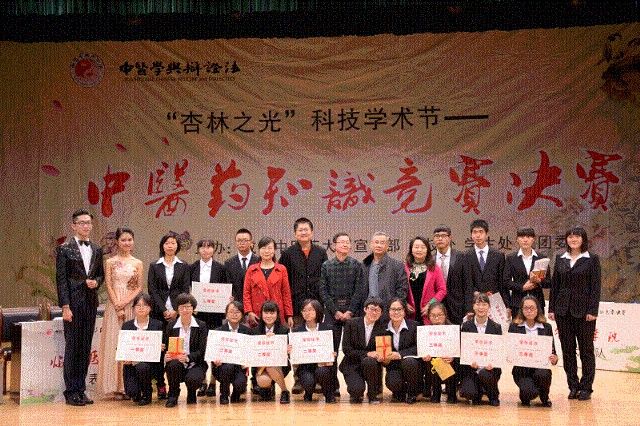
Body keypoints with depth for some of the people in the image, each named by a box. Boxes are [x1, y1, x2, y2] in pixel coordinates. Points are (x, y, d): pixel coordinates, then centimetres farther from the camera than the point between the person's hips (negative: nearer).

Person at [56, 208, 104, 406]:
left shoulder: (96, 250, 13)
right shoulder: (65, 249, -3)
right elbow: (61, 279, -7)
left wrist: (96, 282, -4)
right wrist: (65, 307, -13)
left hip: (91, 303, 5)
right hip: (73, 303, -5)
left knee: (86, 347, 7)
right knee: (72, 347, -2)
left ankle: (81, 390, 14)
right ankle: (71, 392, 4)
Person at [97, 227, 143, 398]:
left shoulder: (137, 263, 8)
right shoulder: (110, 262, 5)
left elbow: (139, 288, 4)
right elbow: (109, 286, 0)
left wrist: (125, 302, -10)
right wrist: (118, 306, -10)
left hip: (131, 306, 1)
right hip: (114, 306, -1)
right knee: (113, 343, -2)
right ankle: (114, 385, 3)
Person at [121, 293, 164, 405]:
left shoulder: (157, 325, 4)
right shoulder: (127, 325, 9)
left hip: (150, 363, -1)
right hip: (131, 363, 1)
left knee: (142, 367, -36)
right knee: (132, 391, -23)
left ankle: (147, 395, -7)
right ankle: (137, 395, 18)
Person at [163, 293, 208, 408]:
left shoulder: (201, 326, 0)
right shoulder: (171, 325, 6)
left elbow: (202, 350, -7)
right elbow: (165, 347, 3)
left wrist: (188, 357, -27)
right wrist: (165, 356, -22)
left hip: (195, 364, -1)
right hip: (175, 361, 1)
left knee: (193, 379, -33)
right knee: (174, 364, -34)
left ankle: (191, 393, 8)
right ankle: (173, 395, -7)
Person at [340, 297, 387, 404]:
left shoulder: (382, 327, -1)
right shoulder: (351, 323, -5)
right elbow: (346, 349, -9)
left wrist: (381, 356, -23)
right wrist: (366, 353, -21)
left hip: (371, 363, 2)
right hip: (352, 364, -2)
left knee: (369, 362, -35)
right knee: (357, 389, -30)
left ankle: (373, 395, -10)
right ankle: (356, 394, 11)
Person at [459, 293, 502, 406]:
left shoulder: (496, 327, 3)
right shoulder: (466, 326, 3)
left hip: (489, 367, 0)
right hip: (471, 367, 0)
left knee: (485, 374, -35)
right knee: (468, 393, -25)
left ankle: (493, 396, 0)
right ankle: (478, 393, 15)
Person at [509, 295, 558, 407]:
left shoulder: (546, 327, 7)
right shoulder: (514, 327, 3)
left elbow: (553, 351, 5)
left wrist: (554, 359, -18)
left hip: (541, 367, 2)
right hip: (521, 369, -2)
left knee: (543, 374, -34)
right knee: (530, 392, -29)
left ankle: (544, 398, 1)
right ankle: (525, 397, 12)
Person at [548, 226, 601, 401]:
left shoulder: (592, 259, -2)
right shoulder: (560, 259, 9)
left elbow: (596, 286, -5)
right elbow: (554, 285, 10)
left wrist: (592, 310, -11)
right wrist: (551, 308, 5)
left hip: (584, 310, -4)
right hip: (563, 310, 4)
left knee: (586, 349, 3)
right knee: (567, 349, 7)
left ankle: (586, 388, 10)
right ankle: (573, 386, 15)